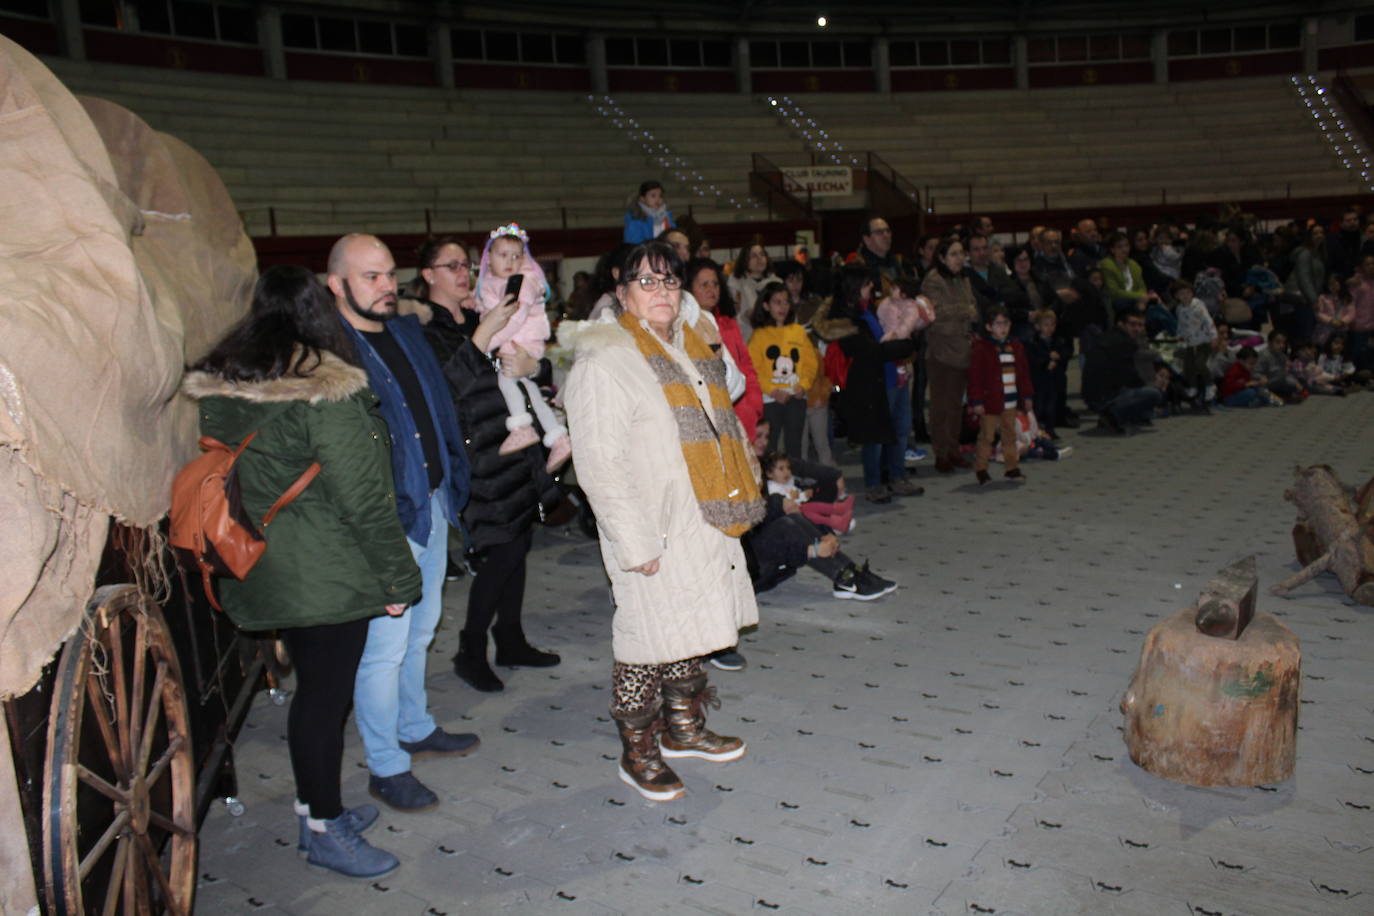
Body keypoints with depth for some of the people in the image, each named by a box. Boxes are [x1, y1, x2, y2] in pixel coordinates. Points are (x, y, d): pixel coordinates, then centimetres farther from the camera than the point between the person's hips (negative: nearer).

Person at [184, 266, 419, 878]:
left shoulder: (218, 389, 4)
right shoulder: (326, 392, -19)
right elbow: (362, 496, -17)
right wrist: (398, 576, -9)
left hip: (264, 570, 8)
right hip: (328, 574, -7)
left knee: (313, 687, 20)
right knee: (326, 694, 5)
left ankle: (316, 805, 35)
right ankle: (324, 829, 19)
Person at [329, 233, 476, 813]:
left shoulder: (406, 330, 10)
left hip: (433, 504, 9)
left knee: (421, 630, 22)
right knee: (385, 646, 1)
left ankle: (416, 730, 41)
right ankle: (385, 768, 17)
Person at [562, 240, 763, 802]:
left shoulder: (690, 350, 15)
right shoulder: (604, 361, -13)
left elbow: (721, 428, 23)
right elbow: (599, 465, -17)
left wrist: (740, 502, 17)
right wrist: (637, 542, -20)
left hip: (704, 525, 8)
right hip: (656, 533, -8)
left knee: (690, 629, 18)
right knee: (650, 636, 0)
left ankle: (683, 727, 37)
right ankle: (637, 753, 19)